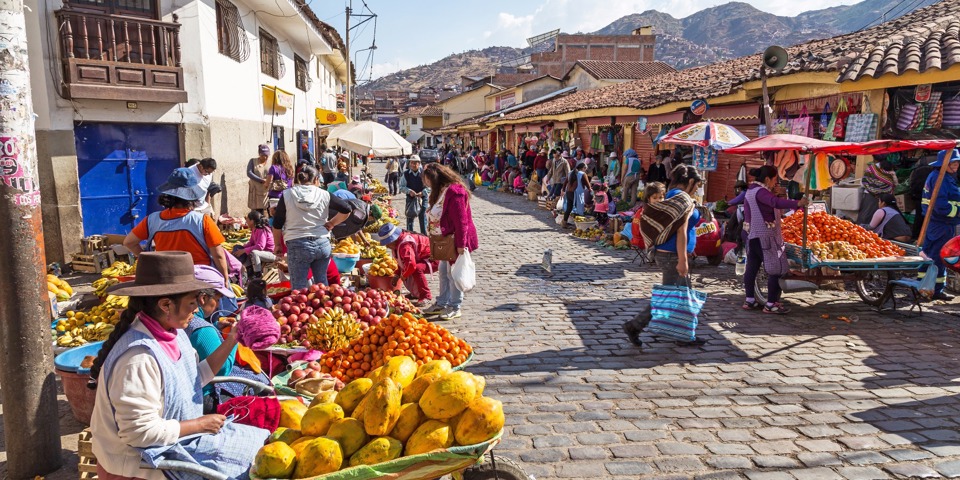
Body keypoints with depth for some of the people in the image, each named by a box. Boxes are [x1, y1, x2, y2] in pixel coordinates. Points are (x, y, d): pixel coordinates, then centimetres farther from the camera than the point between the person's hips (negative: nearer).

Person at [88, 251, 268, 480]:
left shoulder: (171, 333, -2)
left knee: (253, 439, 8)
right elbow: (140, 432, -27)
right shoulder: (140, 358, -30)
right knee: (249, 453, -6)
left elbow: (194, 378, 6)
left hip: (169, 438, 8)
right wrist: (199, 425, -17)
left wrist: (230, 341, 0)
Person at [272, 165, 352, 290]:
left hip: (297, 246, -2)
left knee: (299, 288, 3)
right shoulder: (324, 195, 3)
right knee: (322, 282, 17)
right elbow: (346, 210, 2)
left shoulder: (287, 195, 2)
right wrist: (331, 223, 12)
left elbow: (277, 223, 4)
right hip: (322, 243, 2)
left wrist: (278, 245, 15)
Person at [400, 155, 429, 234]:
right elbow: (401, 187, 1)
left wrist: (423, 192, -16)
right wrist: (409, 191, -15)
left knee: (423, 218, 3)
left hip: (422, 198, -1)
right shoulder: (406, 174, 0)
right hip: (410, 199, 1)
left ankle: (424, 236, 12)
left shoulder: (423, 173, -4)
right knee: (410, 218, 8)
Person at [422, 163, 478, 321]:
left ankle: (455, 308, 9)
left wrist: (460, 244, -23)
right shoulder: (441, 191, 11)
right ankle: (442, 304, 27)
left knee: (453, 273, -1)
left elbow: (461, 220, -24)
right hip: (445, 240, 10)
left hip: (455, 240, -10)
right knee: (443, 272, 16)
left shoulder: (454, 191, -22)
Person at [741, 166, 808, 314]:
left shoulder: (750, 191, 15)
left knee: (752, 268, 13)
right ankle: (771, 304, -3)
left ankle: (750, 301, 19)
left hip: (752, 236, 11)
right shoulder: (760, 192, -17)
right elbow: (776, 202, -35)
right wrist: (797, 204, -39)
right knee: (776, 270, -5)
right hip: (766, 236, -11)